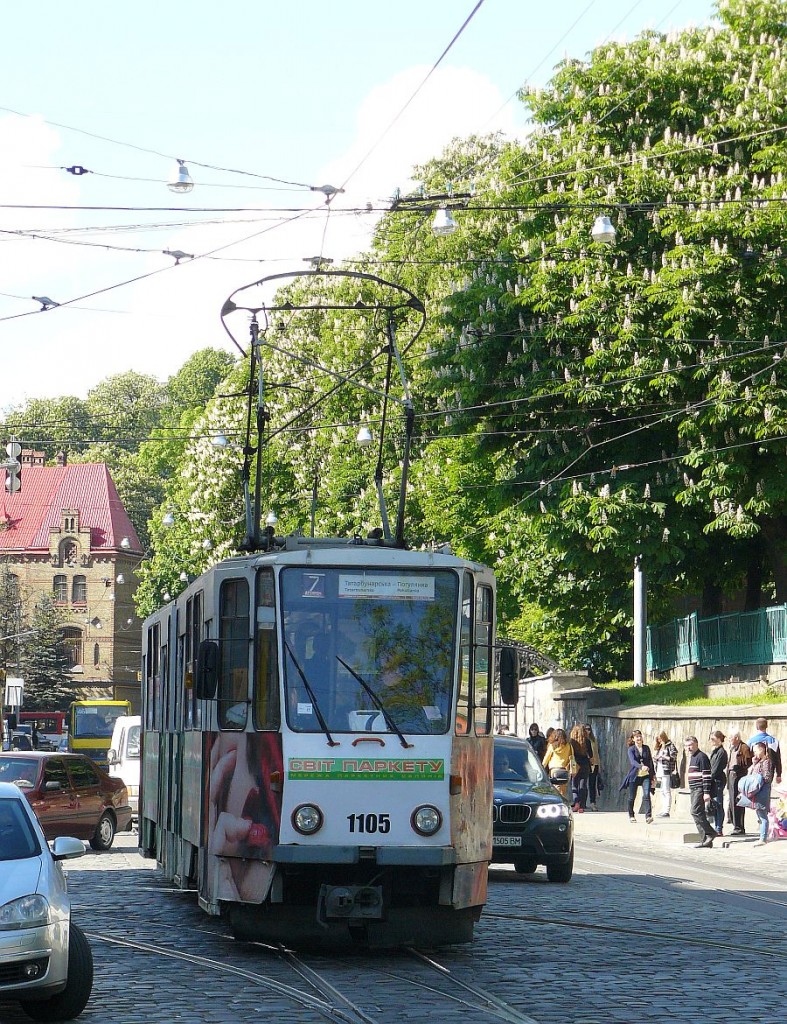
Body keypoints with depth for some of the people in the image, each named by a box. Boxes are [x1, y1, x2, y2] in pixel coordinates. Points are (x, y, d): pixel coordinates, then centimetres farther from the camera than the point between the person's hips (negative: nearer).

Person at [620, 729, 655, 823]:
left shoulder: (646, 748, 8)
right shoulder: (631, 749, -3)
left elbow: (650, 761, 15)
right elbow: (633, 761, -20)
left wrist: (653, 774, 14)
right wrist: (641, 767, -38)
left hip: (646, 776, 1)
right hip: (634, 776, -1)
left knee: (646, 795, -16)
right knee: (632, 797, 6)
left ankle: (648, 816, -21)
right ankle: (631, 815, 26)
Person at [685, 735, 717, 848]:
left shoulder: (701, 756, -12)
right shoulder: (692, 757, 19)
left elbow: (706, 775, -17)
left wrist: (706, 792, -21)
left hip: (700, 789, -10)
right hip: (694, 790, 10)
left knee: (696, 812, -17)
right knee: (698, 814, 6)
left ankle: (709, 834, -12)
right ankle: (705, 840, 6)